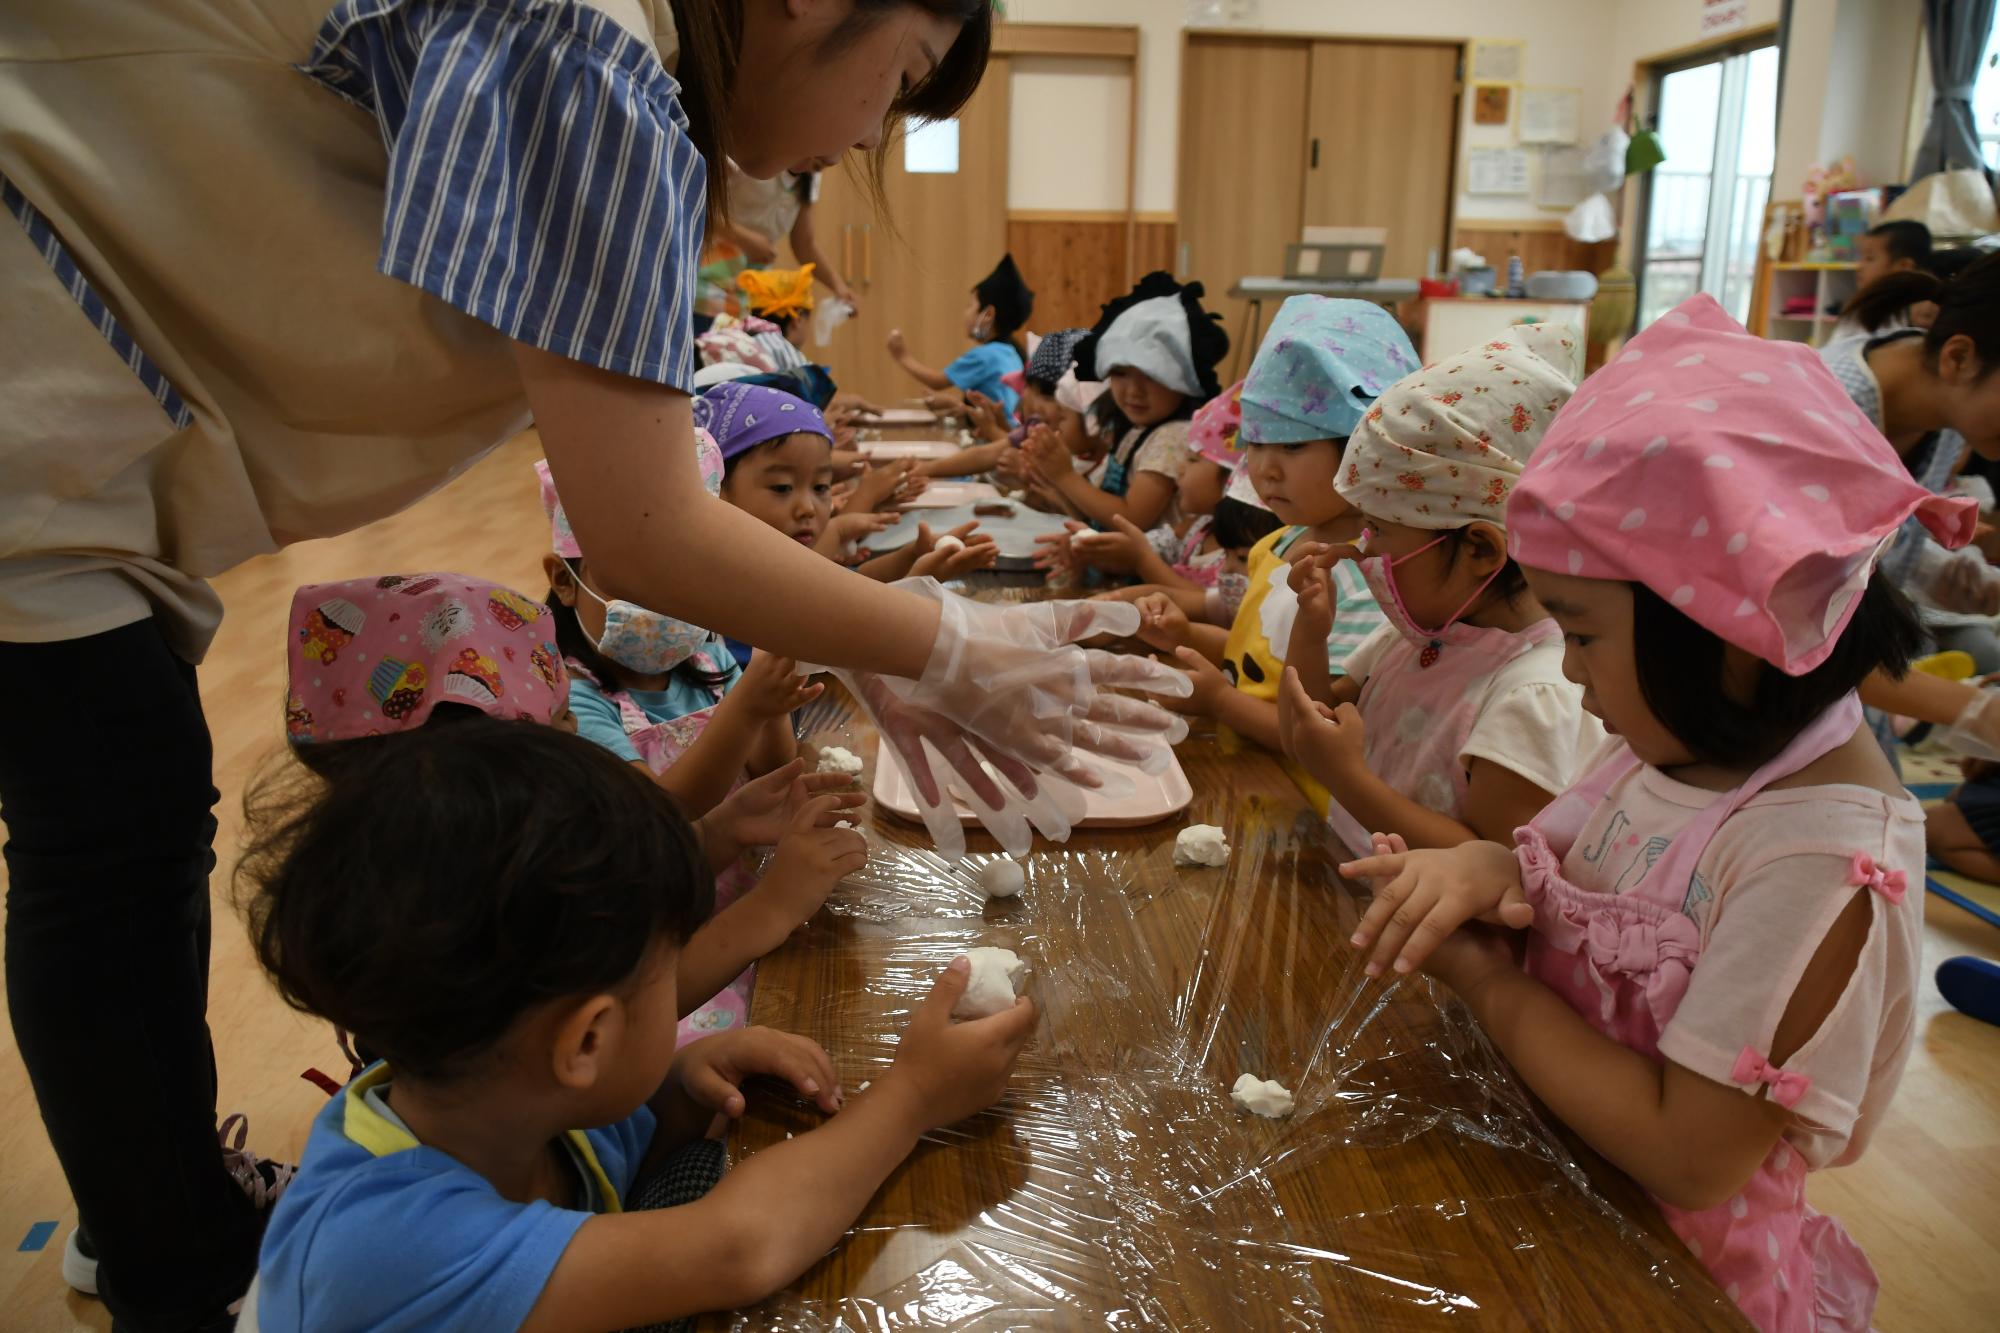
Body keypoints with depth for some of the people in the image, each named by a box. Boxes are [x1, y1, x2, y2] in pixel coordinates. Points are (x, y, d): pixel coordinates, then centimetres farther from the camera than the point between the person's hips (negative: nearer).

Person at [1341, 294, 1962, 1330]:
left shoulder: (1821, 857, -27)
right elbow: (1559, 864, 8)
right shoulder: (1677, 742, -5)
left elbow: (1689, 1156, -25)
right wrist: (1493, 867, -14)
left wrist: (1482, 978, -20)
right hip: (1552, 1187, 6)